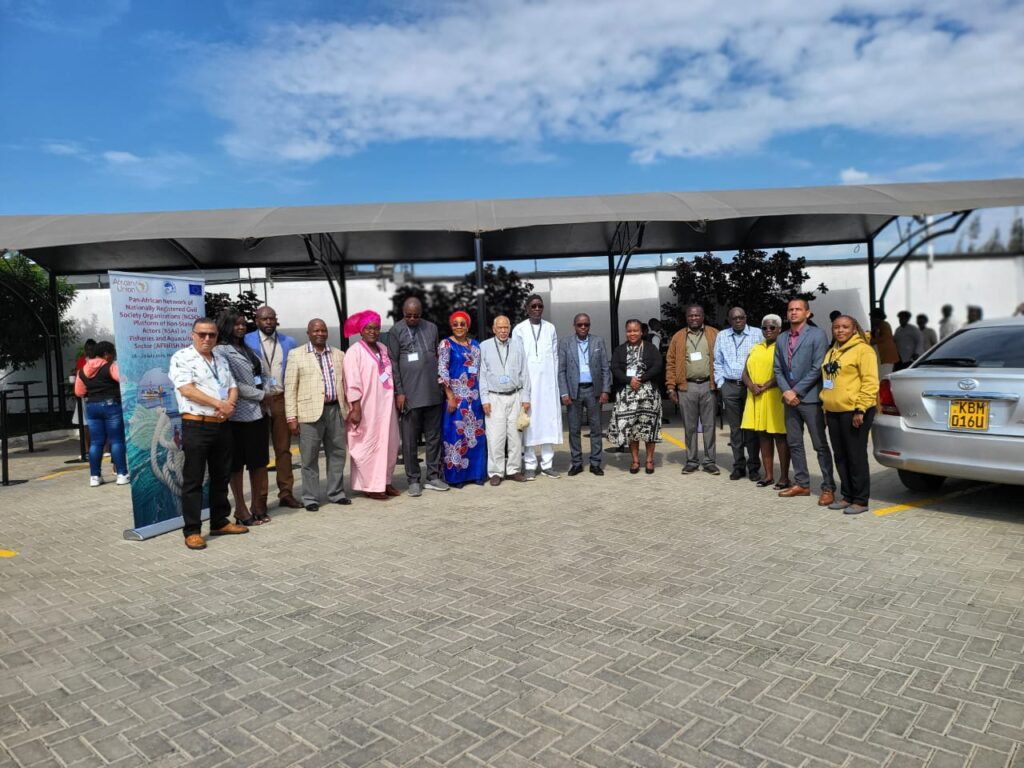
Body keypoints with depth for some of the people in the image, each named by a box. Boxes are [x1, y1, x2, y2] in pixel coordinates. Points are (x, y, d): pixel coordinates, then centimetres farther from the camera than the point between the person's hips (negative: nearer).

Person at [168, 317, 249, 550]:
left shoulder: (220, 360, 17)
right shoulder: (181, 358, -3)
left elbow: (233, 387, 14)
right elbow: (187, 389, -15)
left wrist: (230, 404, -8)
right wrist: (218, 404, -16)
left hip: (222, 426, 7)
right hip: (196, 426, -7)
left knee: (221, 477, 14)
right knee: (193, 480, -1)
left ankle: (220, 522, 25)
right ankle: (192, 531, 4)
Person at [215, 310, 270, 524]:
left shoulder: (246, 349, 16)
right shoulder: (220, 351, -7)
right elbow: (231, 384, -14)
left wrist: (263, 397, 5)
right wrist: (261, 395, -8)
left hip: (257, 412, 7)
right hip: (238, 414, -7)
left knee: (259, 461, 11)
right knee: (236, 463, 3)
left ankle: (257, 505, 21)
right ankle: (241, 509, 12)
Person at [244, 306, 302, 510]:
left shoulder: (288, 342, 9)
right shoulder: (246, 342, -1)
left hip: (281, 400, 2)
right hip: (258, 401, -2)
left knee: (284, 448, 7)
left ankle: (286, 493, 15)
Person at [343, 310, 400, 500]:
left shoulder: (383, 349, 12)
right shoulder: (355, 351, -8)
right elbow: (352, 383, -12)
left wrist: (395, 397, 12)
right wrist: (356, 409, -17)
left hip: (385, 405, 7)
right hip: (367, 408, -7)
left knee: (388, 442, 9)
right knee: (369, 445, 0)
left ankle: (384, 481, 21)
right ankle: (369, 486, 8)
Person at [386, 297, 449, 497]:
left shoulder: (431, 328, 10)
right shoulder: (396, 332, -1)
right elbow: (393, 363, -3)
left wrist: (442, 385, 11)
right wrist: (399, 392, -9)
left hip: (433, 393, 4)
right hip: (410, 395, -4)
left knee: (434, 437, 9)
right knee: (410, 440, 2)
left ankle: (433, 477, 18)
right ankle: (414, 480, 12)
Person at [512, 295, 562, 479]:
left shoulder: (550, 328, 11)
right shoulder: (519, 329, 2)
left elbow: (555, 357, 11)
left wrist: (556, 381, 4)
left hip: (548, 382, 3)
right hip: (528, 382, -3)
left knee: (549, 421, 2)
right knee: (530, 422, -3)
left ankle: (547, 464, 8)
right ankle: (530, 465, 3)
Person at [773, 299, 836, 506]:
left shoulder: (817, 335, -6)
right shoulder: (782, 339, 13)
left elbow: (817, 368, -13)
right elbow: (777, 368, 10)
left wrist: (797, 391, -14)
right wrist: (786, 391, -6)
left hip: (810, 398, -6)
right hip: (789, 398, 6)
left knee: (820, 445, -2)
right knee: (794, 443, 11)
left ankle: (828, 488, 5)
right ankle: (801, 484, 22)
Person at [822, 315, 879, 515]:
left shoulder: (862, 350, -7)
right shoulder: (832, 352, 18)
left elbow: (870, 382, -13)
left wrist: (860, 409, -19)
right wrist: (825, 407, 17)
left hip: (853, 412, -8)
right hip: (833, 412, 8)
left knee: (856, 457, -2)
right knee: (840, 457, 12)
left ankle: (860, 500, 7)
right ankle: (846, 496, 21)